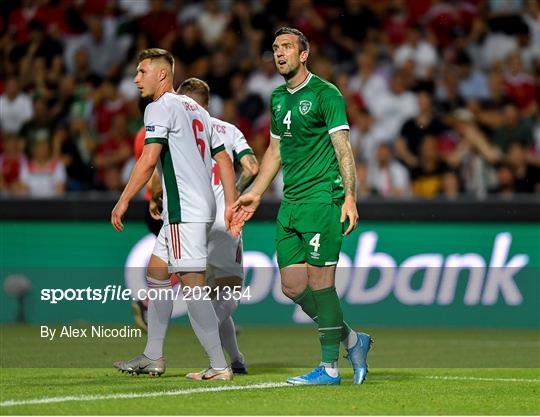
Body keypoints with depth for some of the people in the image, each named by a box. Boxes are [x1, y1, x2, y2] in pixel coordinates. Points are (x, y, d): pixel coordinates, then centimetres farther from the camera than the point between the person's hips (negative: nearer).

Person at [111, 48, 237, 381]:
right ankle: (153, 358, 20)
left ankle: (219, 366, -13)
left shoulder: (161, 107, -7)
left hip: (184, 210, -10)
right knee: (157, 272, 17)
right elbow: (224, 159, 18)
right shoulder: (195, 109, 20)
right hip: (202, 206, 10)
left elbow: (149, 159, -17)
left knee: (192, 283, -10)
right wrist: (231, 205, 16)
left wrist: (123, 201, -13)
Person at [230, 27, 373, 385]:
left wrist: (350, 197, -22)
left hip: (322, 199, -8)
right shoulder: (278, 97, 16)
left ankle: (330, 366, -1)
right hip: (290, 204, 8)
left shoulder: (325, 94, -7)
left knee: (320, 283, -8)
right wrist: (255, 195, 25)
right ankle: (351, 340, 19)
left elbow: (342, 147, -13)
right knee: (292, 285, 5)